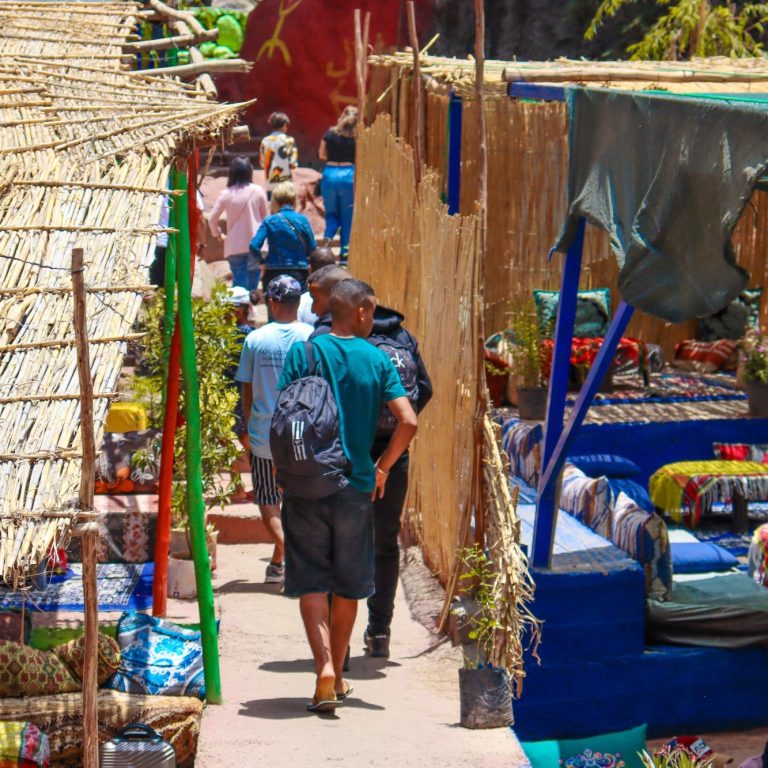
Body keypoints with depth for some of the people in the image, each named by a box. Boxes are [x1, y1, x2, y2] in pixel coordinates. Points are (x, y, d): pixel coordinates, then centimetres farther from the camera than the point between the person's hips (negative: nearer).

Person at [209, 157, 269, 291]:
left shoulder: (226, 194, -3)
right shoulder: (258, 191, -4)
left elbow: (212, 219, -2)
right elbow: (265, 216, 3)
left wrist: (217, 234, 16)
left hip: (234, 246, 0)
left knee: (238, 282, 5)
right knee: (252, 283, 9)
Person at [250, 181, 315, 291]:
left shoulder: (269, 221, -5)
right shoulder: (303, 220, -3)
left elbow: (254, 246, -14)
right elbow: (312, 249, -2)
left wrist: (262, 262, 2)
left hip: (274, 274, 0)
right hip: (299, 273, 0)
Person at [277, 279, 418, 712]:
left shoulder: (304, 352, -3)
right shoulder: (377, 359, -2)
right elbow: (408, 421, -8)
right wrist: (382, 469, 5)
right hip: (356, 487, 1)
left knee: (311, 584, 3)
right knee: (347, 587, 14)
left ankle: (325, 668, -16)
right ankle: (337, 679, 23)